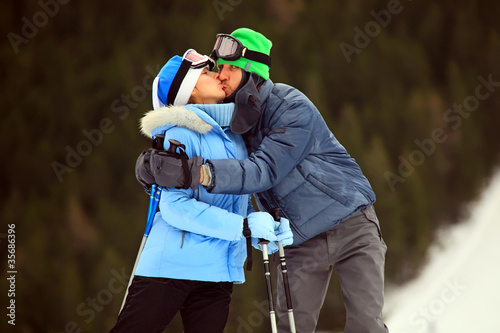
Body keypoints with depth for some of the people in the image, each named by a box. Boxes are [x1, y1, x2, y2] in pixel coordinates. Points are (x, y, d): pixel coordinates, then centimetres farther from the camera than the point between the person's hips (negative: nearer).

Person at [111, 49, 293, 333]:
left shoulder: (234, 136, 16)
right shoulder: (181, 135, -8)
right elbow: (175, 206, -18)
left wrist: (271, 230, -1)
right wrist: (244, 227, -19)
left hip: (218, 272, 7)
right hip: (171, 265, -7)